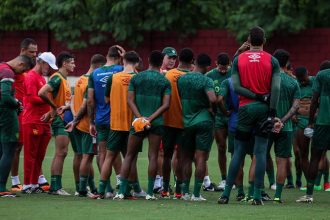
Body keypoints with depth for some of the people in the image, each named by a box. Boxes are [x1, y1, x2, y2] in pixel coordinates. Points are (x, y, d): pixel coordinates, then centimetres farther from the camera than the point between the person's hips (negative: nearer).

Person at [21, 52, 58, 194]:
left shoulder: (41, 78, 21)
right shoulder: (31, 77, -9)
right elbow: (32, 98, -18)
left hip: (43, 122, 9)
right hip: (32, 122, -9)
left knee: (39, 155, 10)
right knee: (31, 154, -6)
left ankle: (34, 183, 15)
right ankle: (27, 185, -3)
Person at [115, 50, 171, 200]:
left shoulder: (136, 78, 6)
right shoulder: (165, 81, 2)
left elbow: (130, 100, -3)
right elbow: (166, 104, -8)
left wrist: (140, 117, -9)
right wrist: (151, 118, -11)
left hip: (138, 122, 1)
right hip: (157, 123, -1)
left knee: (129, 156, 7)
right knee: (153, 156, 2)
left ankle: (121, 191, 1)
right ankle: (150, 192, -2)